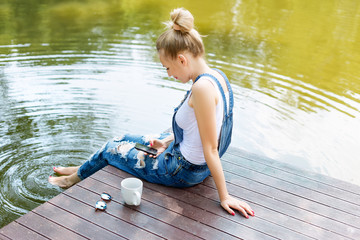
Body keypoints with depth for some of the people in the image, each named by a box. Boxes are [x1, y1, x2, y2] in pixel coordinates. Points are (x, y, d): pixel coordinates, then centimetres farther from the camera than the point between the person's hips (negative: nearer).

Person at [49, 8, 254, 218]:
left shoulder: (202, 87, -32)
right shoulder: (216, 75, -2)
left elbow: (211, 149, -28)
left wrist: (224, 196, -21)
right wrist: (167, 141, 8)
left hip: (184, 170, -8)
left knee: (112, 148, 13)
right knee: (127, 139, 24)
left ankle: (79, 176, 44)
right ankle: (82, 169, 48)